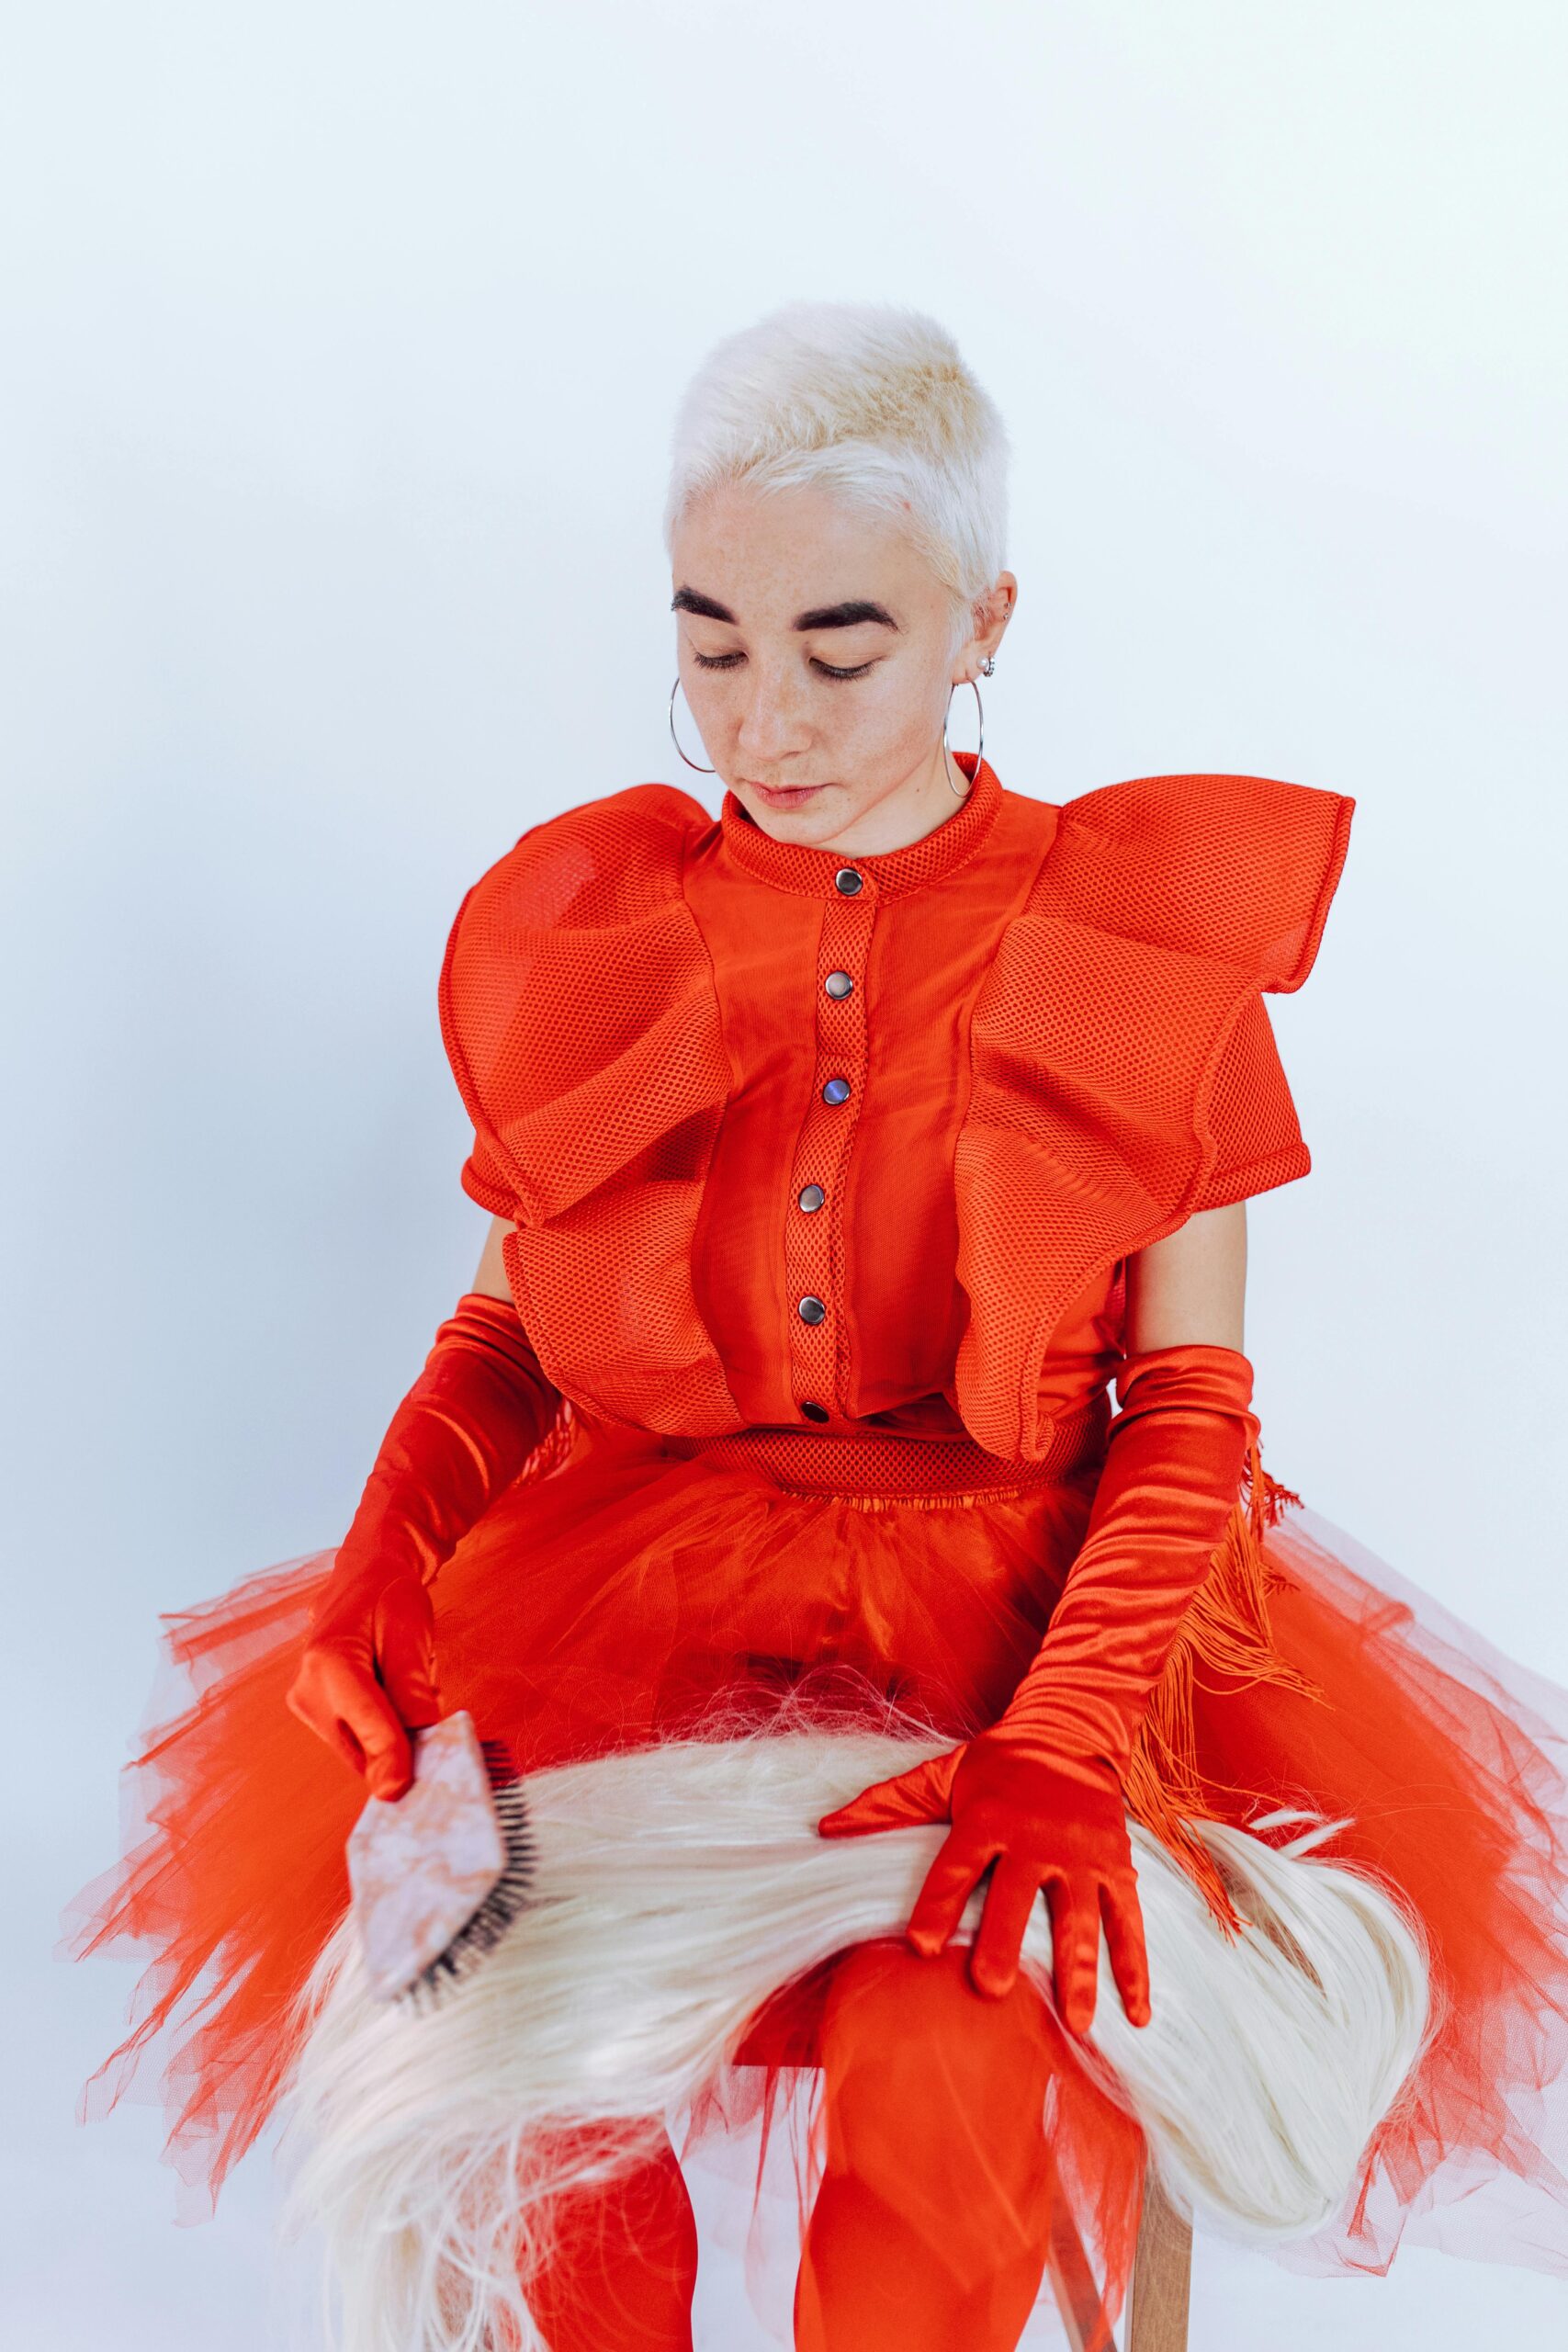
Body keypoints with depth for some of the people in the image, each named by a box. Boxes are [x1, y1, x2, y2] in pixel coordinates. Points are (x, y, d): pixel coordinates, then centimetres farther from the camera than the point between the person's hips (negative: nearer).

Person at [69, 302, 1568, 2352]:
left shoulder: (1138, 944, -3)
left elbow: (1192, 1398, -3)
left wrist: (1064, 1739, -18)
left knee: (947, 2056, -27)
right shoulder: (586, 927, 3)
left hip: (1022, 1582, -2)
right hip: (644, 1548, 3)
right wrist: (385, 1556, -8)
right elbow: (514, 1309, 11)